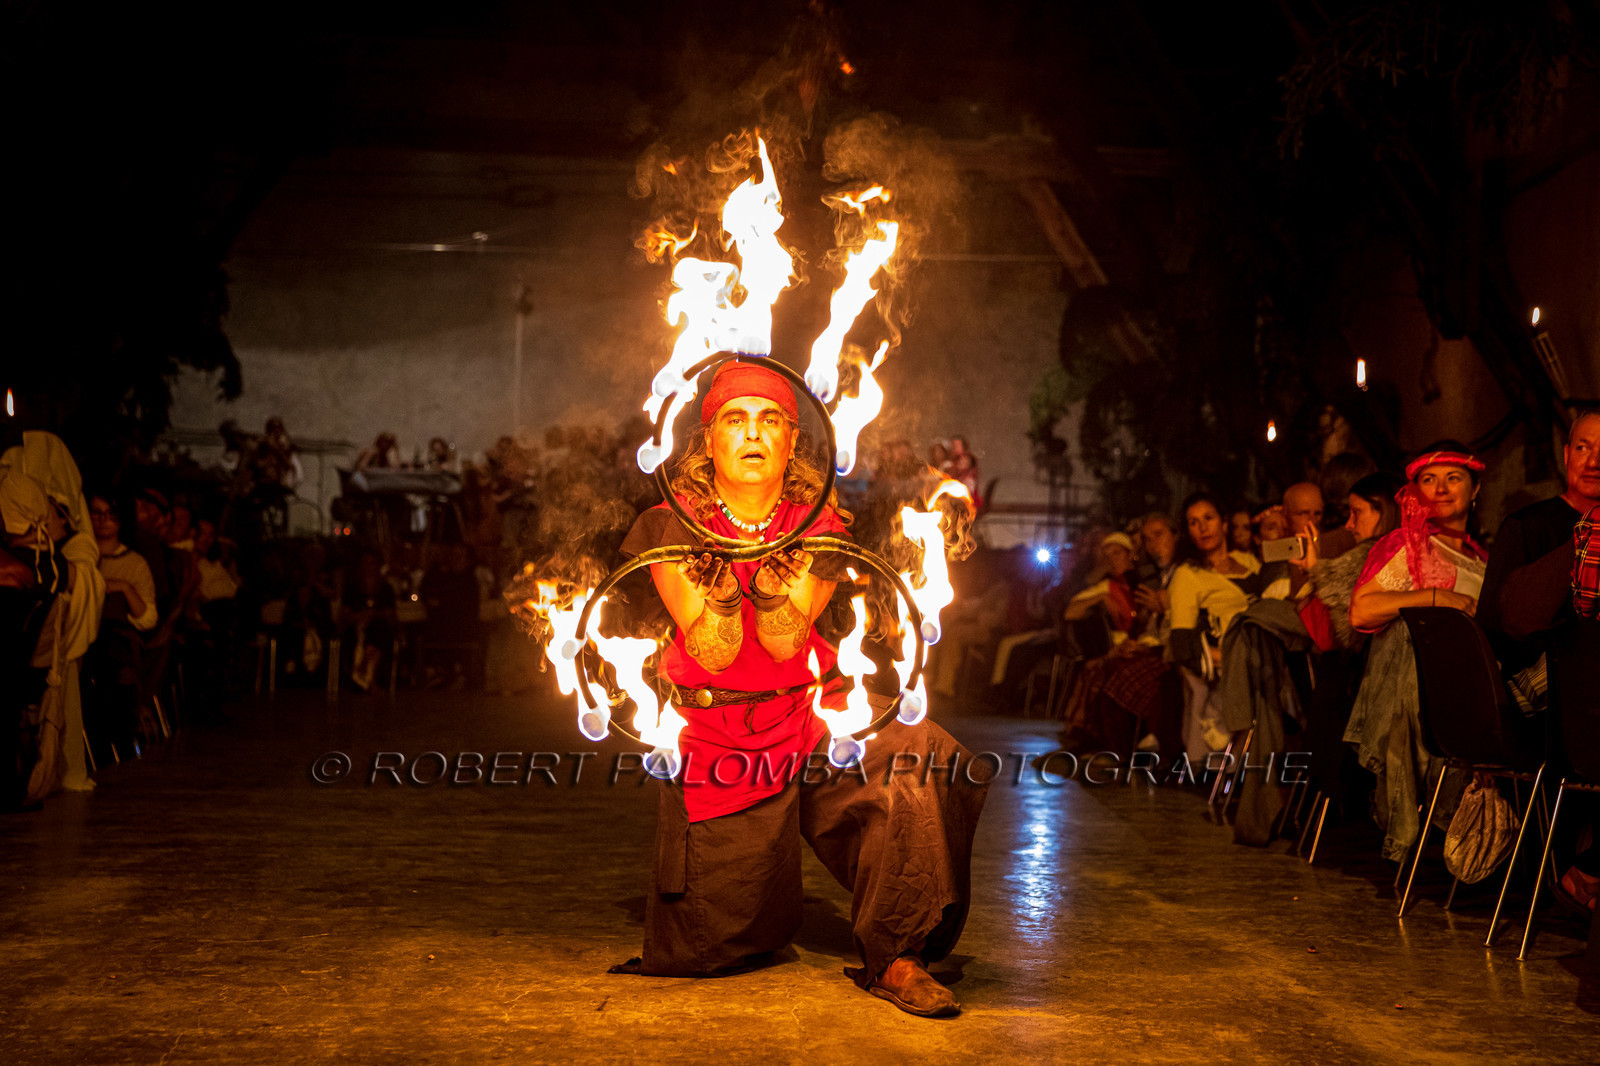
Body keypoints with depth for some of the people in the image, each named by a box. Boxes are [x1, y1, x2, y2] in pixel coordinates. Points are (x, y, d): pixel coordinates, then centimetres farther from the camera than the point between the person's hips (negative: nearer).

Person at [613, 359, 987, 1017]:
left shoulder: (819, 530, -3)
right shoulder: (671, 529, -8)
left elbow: (787, 644, -15)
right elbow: (713, 654, -16)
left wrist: (773, 594, -34)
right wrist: (722, 597, -36)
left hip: (812, 716, 1)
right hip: (713, 734, -1)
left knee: (921, 760, -29)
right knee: (712, 944, 0)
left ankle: (895, 959, -15)